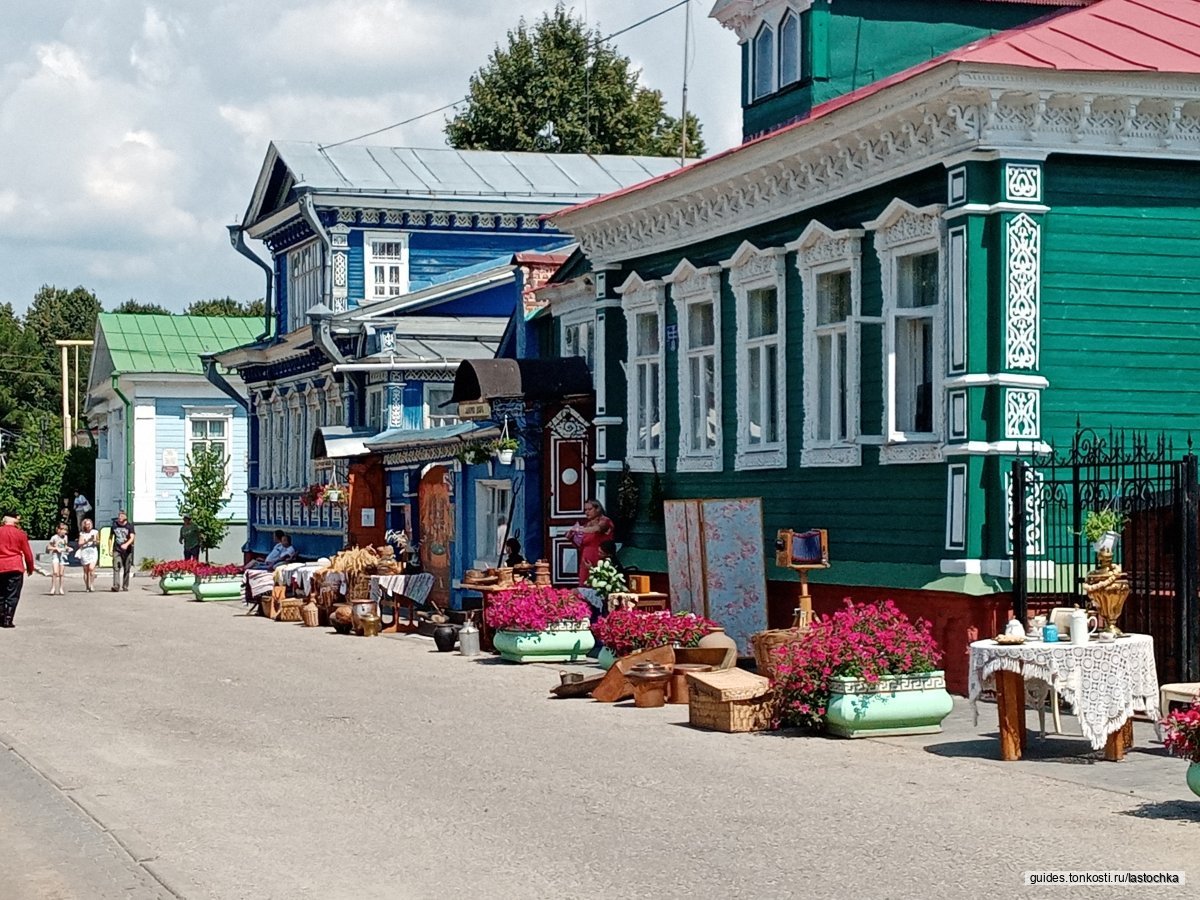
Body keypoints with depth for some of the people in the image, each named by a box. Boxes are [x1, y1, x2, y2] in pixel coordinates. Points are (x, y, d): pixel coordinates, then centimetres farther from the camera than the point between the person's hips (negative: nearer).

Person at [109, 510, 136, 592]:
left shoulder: (129, 525, -2)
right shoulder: (114, 525, 7)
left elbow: (132, 537, -12)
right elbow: (110, 537, 16)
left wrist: (126, 544, -31)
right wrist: (110, 549, 10)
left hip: (127, 550, -1)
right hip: (117, 550, 1)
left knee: (127, 569, 5)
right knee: (116, 567, -14)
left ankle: (125, 586, 18)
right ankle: (116, 586, -22)